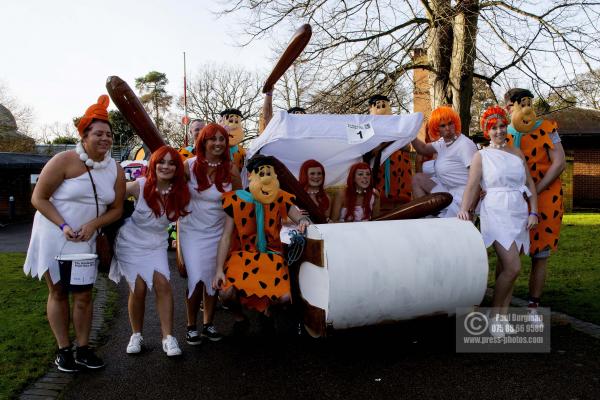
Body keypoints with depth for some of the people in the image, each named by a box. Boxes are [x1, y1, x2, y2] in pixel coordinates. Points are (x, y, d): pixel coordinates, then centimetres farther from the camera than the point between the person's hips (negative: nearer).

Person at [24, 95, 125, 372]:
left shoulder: (116, 170, 0)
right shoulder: (65, 161, -15)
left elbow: (116, 209, 4)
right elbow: (38, 198, -11)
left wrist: (93, 224, -14)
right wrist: (64, 226, -22)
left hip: (86, 241, 4)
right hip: (54, 236, -4)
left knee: (84, 295, 7)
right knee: (58, 292, 7)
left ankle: (83, 350, 19)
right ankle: (63, 350, 18)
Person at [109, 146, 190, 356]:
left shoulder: (179, 192, -8)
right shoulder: (140, 186, -16)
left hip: (156, 245, 2)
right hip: (131, 243, -2)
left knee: (162, 284, -14)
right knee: (138, 288, -5)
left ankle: (168, 337, -7)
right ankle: (136, 335, 16)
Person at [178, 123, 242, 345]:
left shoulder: (230, 169, -5)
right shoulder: (189, 166, -9)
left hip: (218, 232, 2)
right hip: (192, 230, -2)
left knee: (214, 279, 8)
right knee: (196, 278, -7)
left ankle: (208, 324, 25)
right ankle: (191, 327, 12)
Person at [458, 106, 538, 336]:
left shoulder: (517, 153, 15)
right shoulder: (481, 156, 3)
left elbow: (530, 184, 14)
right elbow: (472, 186, -7)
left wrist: (533, 212, 5)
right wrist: (464, 210, -21)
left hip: (519, 213, 4)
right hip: (495, 214, -4)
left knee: (505, 267, 7)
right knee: (513, 267, -14)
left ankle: (503, 317, 17)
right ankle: (494, 316, 3)